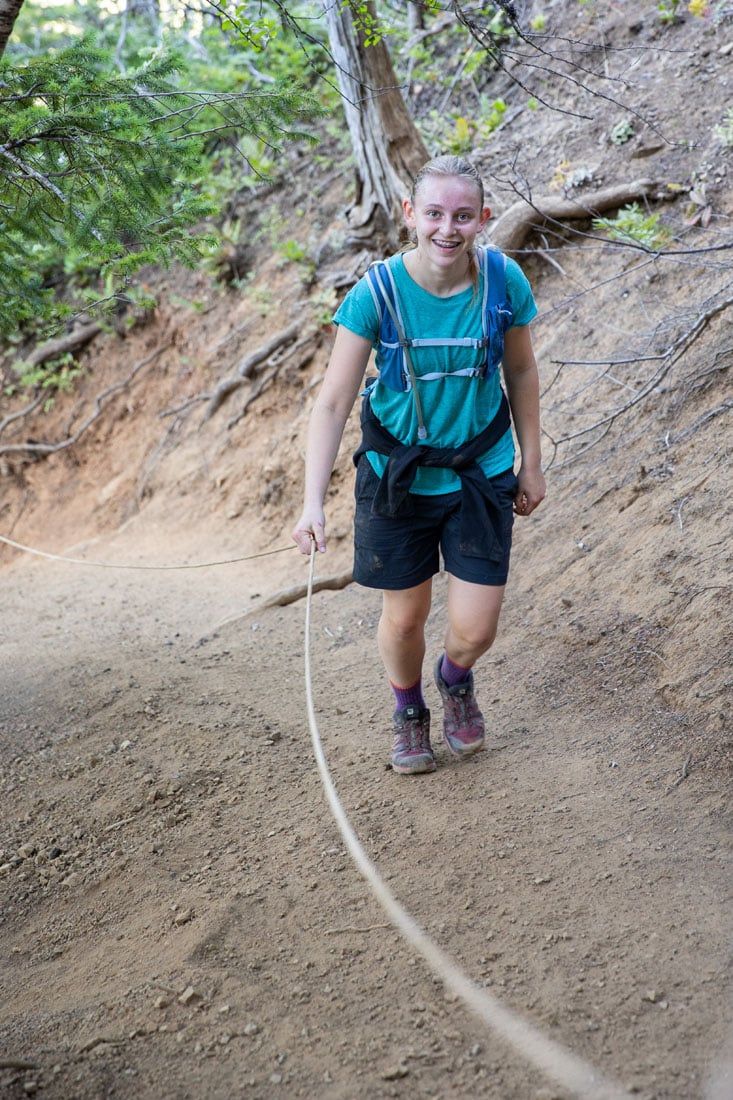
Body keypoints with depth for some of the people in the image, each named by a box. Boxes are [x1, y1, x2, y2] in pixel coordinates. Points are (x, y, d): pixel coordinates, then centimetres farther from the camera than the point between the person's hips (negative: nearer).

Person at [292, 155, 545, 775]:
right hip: (397, 478, -1)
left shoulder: (504, 281, -15)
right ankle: (409, 711, 45)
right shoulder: (377, 293, -20)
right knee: (404, 618, 12)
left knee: (475, 629, 0)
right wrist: (313, 503, -26)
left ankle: (456, 679, 38)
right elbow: (334, 402, -18)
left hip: (480, 475, 1)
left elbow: (522, 372, 2)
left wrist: (532, 464, 8)